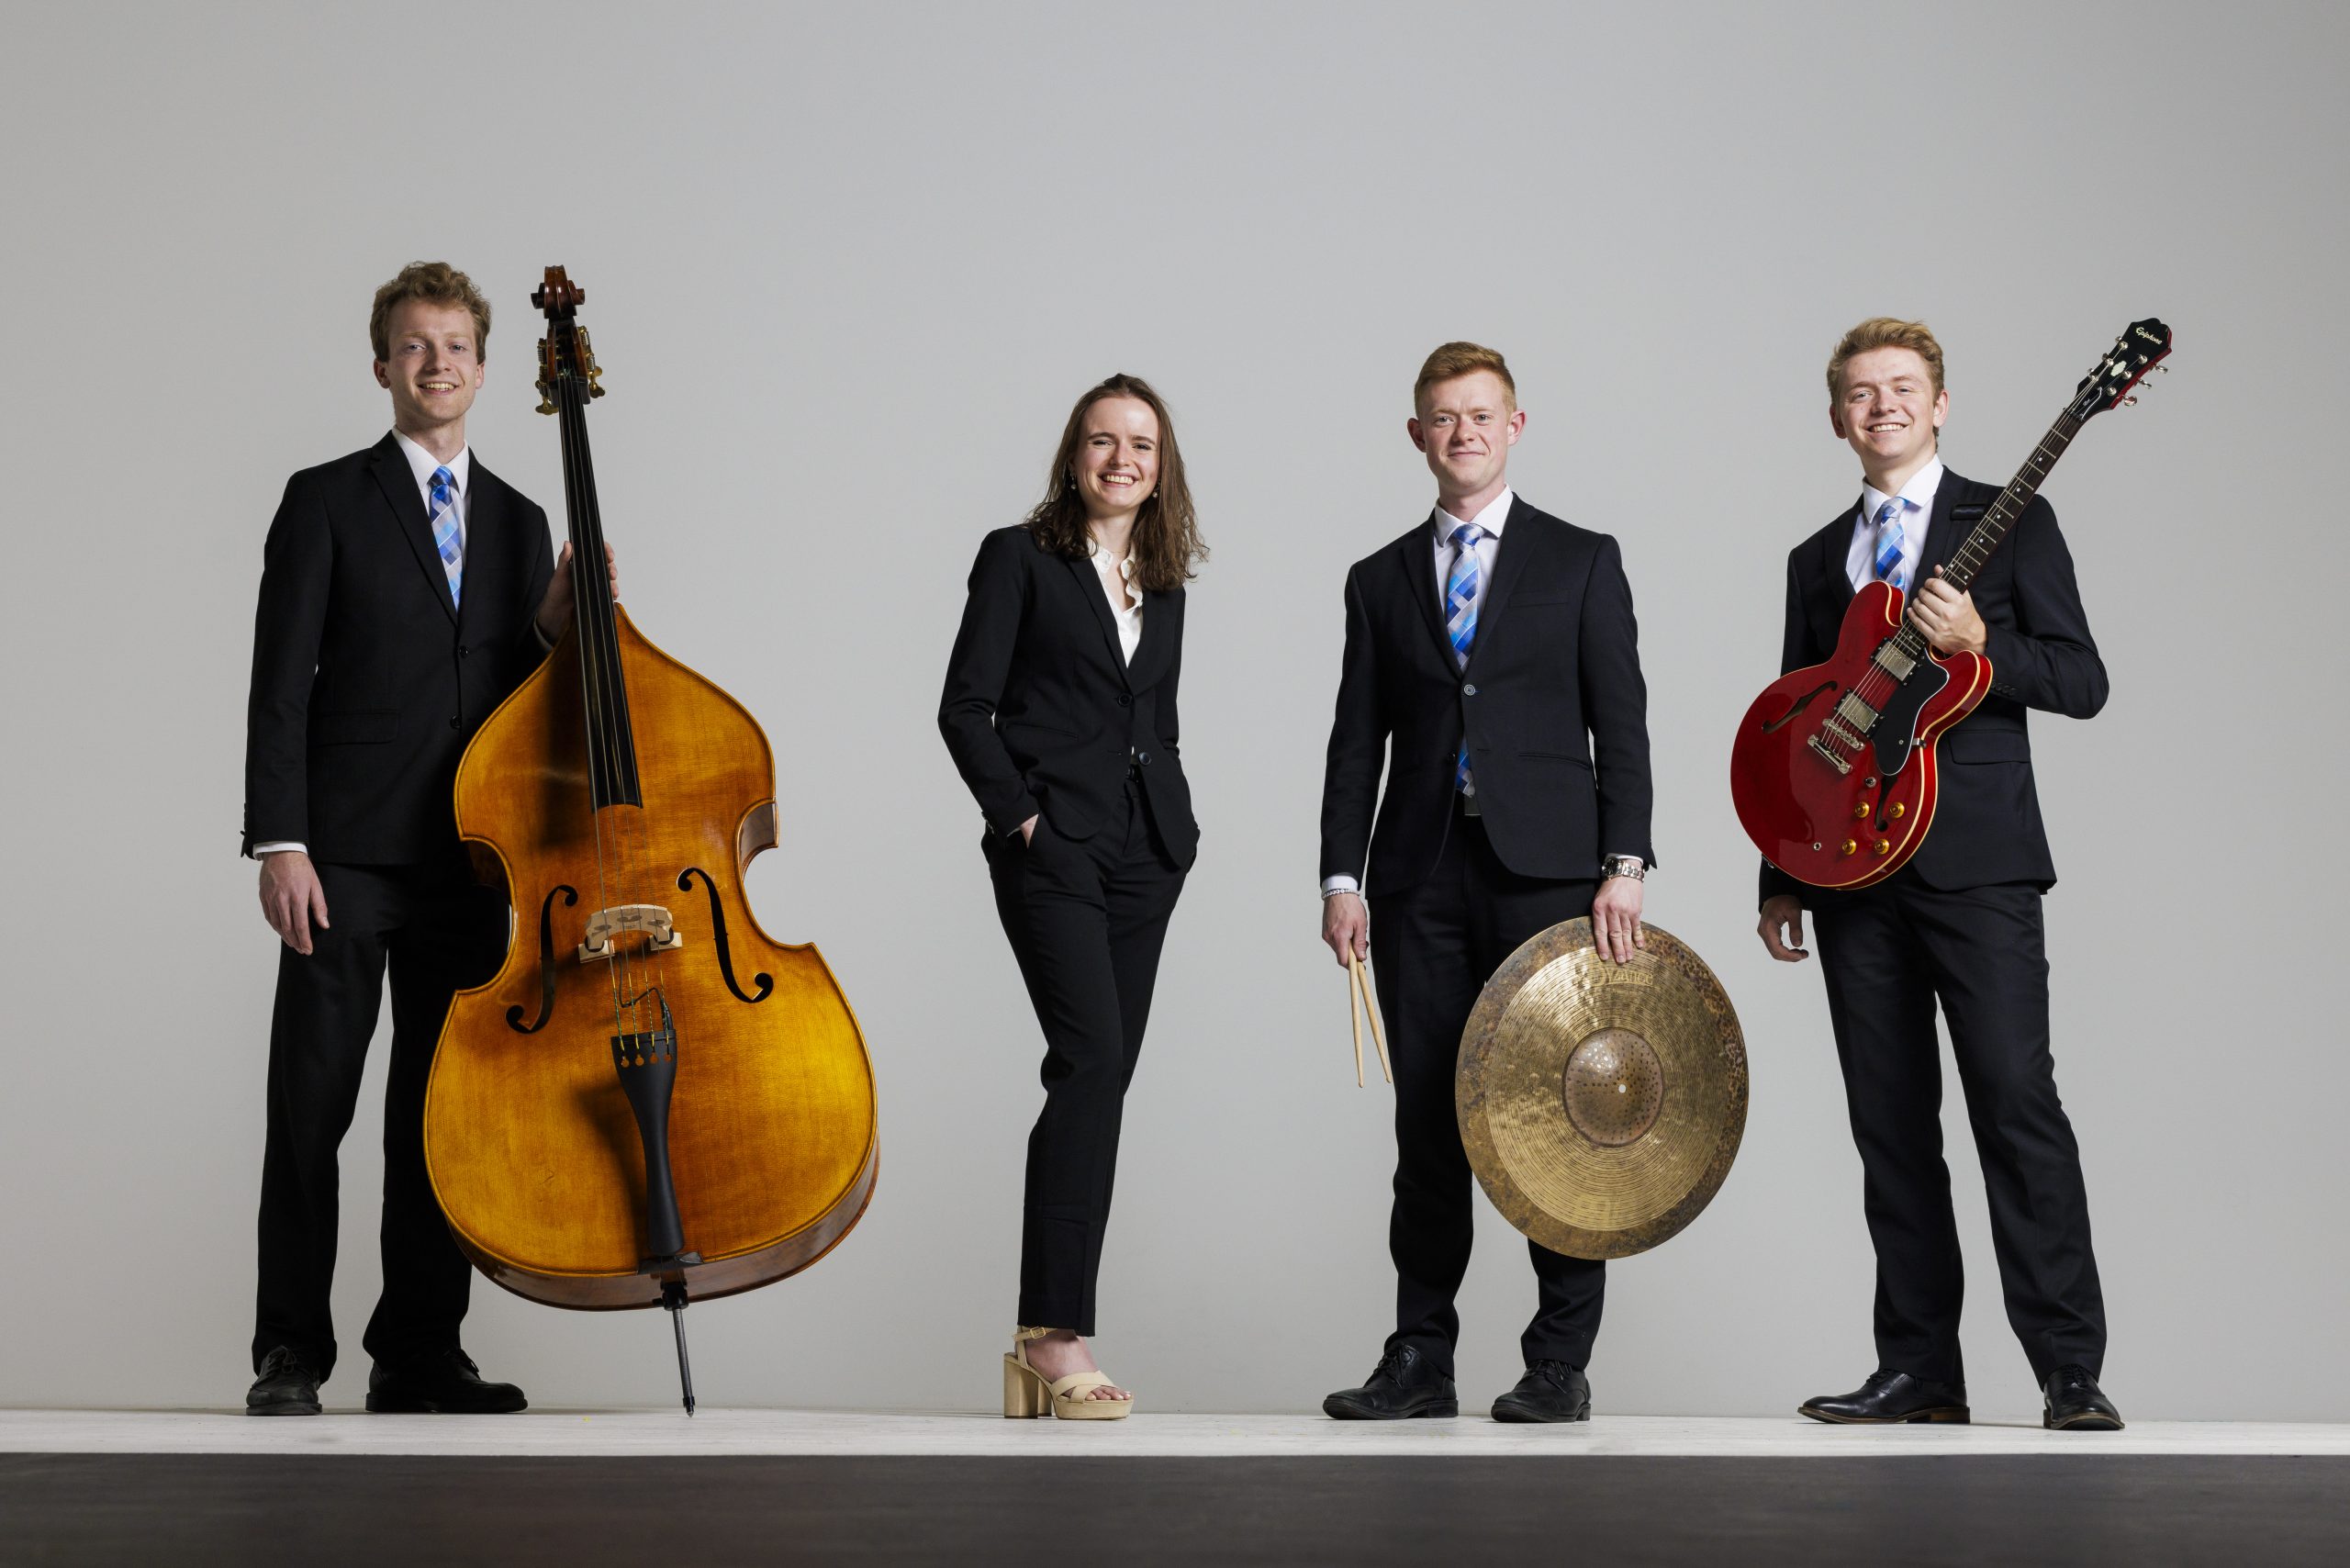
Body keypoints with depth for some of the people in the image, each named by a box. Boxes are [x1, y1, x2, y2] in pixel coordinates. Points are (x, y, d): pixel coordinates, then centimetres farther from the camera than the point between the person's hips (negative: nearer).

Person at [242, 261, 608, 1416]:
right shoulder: (327, 501, 3)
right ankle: (290, 1352, 5)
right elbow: (280, 684, -3)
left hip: (467, 863, 4)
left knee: (440, 1114, 6)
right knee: (310, 1111, -3)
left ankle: (418, 1353, 13)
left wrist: (554, 626, -4)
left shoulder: (518, 522, 16)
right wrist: (280, 843, -12)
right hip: (346, 854, -4)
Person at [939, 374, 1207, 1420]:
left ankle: (1050, 1335, 8)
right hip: (1052, 848, -6)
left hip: (1144, 854, 6)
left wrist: (1180, 820, 10)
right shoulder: (1020, 557, 2)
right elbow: (964, 707, -3)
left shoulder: (1164, 582, 17)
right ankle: (1055, 1332, -20)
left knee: (1102, 1079, 4)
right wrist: (1019, 814, -11)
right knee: (1092, 1057, -20)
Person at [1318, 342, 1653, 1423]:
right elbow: (1357, 742, 11)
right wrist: (1341, 876, 1)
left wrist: (1622, 865, -8)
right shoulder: (1380, 580, 14)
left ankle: (1560, 1362, 5)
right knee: (1426, 1121, 3)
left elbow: (1619, 725, 2)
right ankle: (1421, 1360, 9)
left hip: (1545, 867, -2)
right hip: (1420, 876, 2)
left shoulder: (1582, 561, 8)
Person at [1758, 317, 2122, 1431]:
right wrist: (1781, 879, 14)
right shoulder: (1817, 561, 18)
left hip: (1976, 861, -4)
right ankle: (1920, 1370, 9)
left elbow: (2082, 682, 0)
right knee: (1890, 1123, 5)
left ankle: (2070, 1370, -8)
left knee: (2015, 1101, -12)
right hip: (1853, 868, 5)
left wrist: (1978, 642, -16)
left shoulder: (2010, 524, 6)